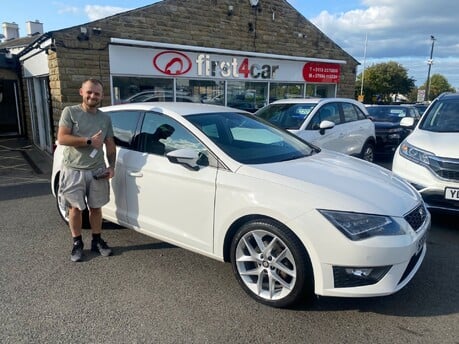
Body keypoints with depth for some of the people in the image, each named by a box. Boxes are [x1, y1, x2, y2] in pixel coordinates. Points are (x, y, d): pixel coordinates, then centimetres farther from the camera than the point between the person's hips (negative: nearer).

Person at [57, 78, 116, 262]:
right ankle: (77, 243, 22)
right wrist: (89, 141, -17)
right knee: (75, 208, 6)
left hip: (97, 171, 3)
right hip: (74, 171, -3)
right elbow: (62, 138, -13)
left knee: (96, 207, 11)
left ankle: (97, 241, 25)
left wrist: (111, 166, -2)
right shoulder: (70, 112, -4)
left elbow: (110, 145, 11)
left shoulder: (105, 118, 8)